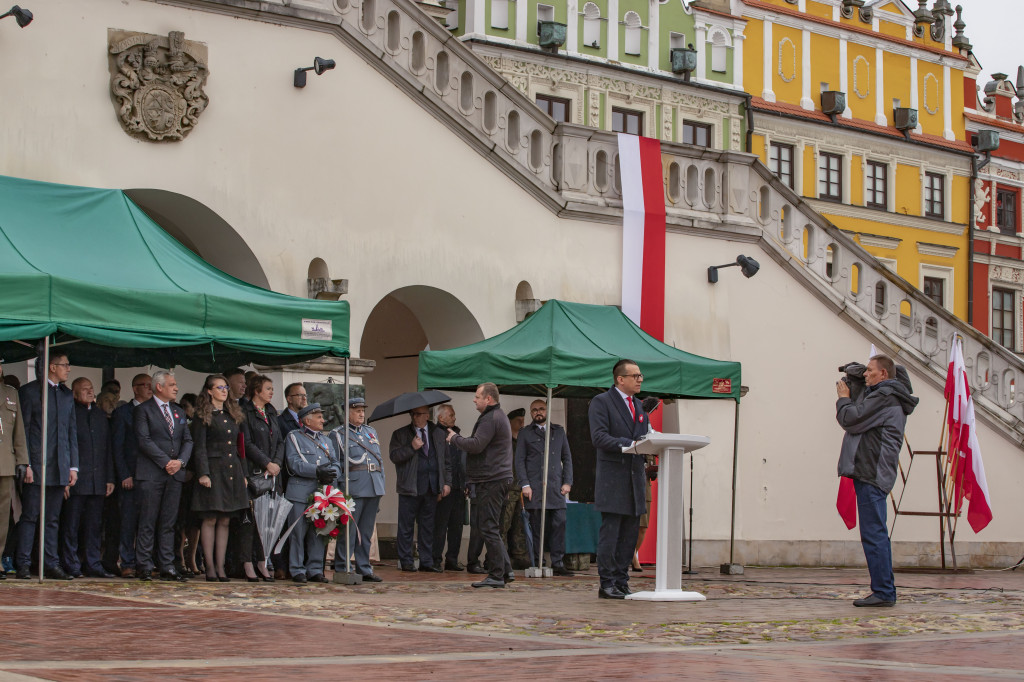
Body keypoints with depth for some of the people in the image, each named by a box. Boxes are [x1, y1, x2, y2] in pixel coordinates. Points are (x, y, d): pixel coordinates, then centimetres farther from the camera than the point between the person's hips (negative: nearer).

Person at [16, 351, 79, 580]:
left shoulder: (67, 395, 17)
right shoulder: (29, 391, 0)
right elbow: (23, 430, -3)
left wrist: (73, 466, 10)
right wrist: (25, 464, -10)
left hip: (60, 467, 5)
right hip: (36, 466, -5)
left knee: (52, 519, 7)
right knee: (29, 516, -3)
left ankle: (51, 564, 9)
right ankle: (23, 564, -1)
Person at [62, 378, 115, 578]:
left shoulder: (101, 415, 17)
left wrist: (109, 478, 12)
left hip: (98, 481, 5)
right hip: (76, 480, -5)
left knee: (95, 526, 6)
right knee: (72, 525, -2)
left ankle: (93, 564, 11)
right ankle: (72, 566, 3)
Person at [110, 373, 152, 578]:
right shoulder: (122, 413, 4)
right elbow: (117, 446, -1)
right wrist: (124, 475, -9)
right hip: (131, 475, -3)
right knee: (129, 520, -3)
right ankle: (127, 564, 1)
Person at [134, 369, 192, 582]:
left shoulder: (179, 412, 19)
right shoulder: (144, 410, 0)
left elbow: (188, 440, 15)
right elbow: (144, 440, -10)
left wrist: (180, 461, -4)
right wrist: (166, 462, -13)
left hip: (175, 474, 5)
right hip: (151, 474, -5)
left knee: (168, 524, 5)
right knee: (148, 523, -4)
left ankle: (167, 568, 6)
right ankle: (144, 567, 0)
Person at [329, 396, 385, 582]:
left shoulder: (371, 431, 20)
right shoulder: (337, 434, 3)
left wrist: (381, 486, 15)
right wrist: (339, 488, -9)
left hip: (374, 488, 6)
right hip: (353, 488, -6)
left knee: (366, 531, 9)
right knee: (348, 530, -6)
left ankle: (364, 570, 14)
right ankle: (341, 571, -2)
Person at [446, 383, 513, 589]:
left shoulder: (490, 419, -13)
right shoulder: (499, 416, 22)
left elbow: (476, 445, -22)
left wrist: (454, 438, -7)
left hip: (491, 481, -11)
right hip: (498, 479, 11)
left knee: (488, 528, -8)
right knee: (490, 527, 15)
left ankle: (497, 575, -6)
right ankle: (505, 570, 16)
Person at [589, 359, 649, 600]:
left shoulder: (638, 406, 20)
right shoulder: (601, 402, -4)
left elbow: (645, 437, 19)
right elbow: (599, 438, -15)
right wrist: (628, 443, -25)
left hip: (634, 479, 7)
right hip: (612, 479, -7)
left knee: (629, 534, 7)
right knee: (610, 533, -6)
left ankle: (621, 581, 13)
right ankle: (607, 584, -2)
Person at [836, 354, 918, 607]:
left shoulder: (884, 397, -12)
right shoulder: (892, 397, 21)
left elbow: (851, 420, -15)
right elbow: (860, 421, 25)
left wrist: (843, 398, 2)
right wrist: (850, 398, 16)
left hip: (871, 473, -11)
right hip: (873, 473, 11)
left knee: (873, 534, -10)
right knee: (876, 533, 12)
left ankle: (883, 591, -11)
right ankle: (884, 591, 15)